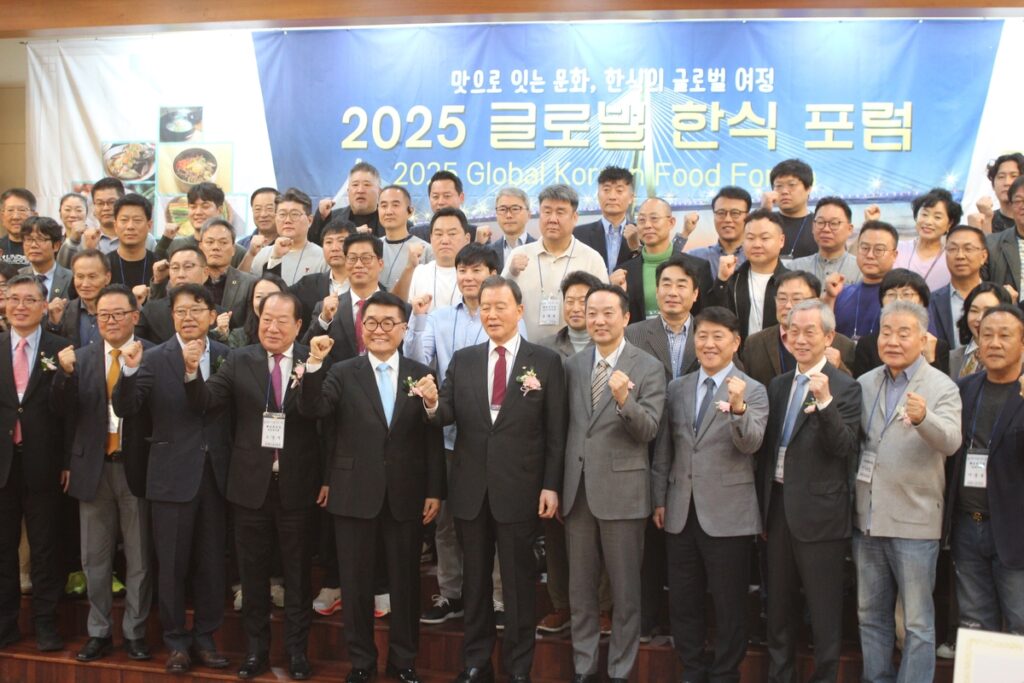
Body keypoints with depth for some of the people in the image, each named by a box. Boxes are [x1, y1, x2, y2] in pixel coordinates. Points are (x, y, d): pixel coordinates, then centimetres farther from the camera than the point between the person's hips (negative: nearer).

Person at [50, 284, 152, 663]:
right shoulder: (81, 358, 6)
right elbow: (64, 412, -3)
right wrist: (65, 374, -17)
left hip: (136, 468, -3)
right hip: (93, 468, 4)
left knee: (139, 558, 8)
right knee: (95, 559, 13)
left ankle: (134, 632, 22)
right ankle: (99, 633, 26)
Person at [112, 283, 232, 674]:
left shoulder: (226, 356, 2)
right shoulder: (155, 358, -5)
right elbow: (124, 409, -11)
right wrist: (130, 370, -28)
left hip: (215, 474, 2)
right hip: (173, 476, -2)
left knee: (211, 563, 11)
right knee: (172, 565, 8)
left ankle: (205, 638, 26)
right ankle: (176, 642, 22)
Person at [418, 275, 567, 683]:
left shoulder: (546, 362, -2)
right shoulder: (462, 360, 7)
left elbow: (555, 432, -3)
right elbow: (448, 416, 1)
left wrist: (551, 486, -7)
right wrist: (433, 402, -21)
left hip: (519, 490, -3)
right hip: (471, 489, 3)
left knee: (518, 582, 8)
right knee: (475, 579, 14)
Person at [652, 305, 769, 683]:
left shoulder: (753, 391, -3)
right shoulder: (676, 388, 9)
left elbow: (750, 444, -18)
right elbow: (664, 449, 13)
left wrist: (738, 407, -35)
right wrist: (659, 499, 10)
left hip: (727, 515, -4)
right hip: (681, 513, 4)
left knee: (729, 605, 5)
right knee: (682, 602, 12)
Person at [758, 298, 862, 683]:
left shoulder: (844, 388, -7)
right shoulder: (778, 386, 12)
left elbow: (844, 448, -17)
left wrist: (825, 403, -30)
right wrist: (764, 507, 14)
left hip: (819, 513, -6)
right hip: (778, 507, 6)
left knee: (824, 609, 3)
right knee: (779, 605, 16)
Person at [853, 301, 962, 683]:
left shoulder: (941, 388, -8)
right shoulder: (865, 384, 7)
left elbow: (950, 442, -26)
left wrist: (923, 418, -44)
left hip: (913, 520, -5)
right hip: (867, 518, 5)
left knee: (918, 622, 3)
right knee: (870, 615, 16)